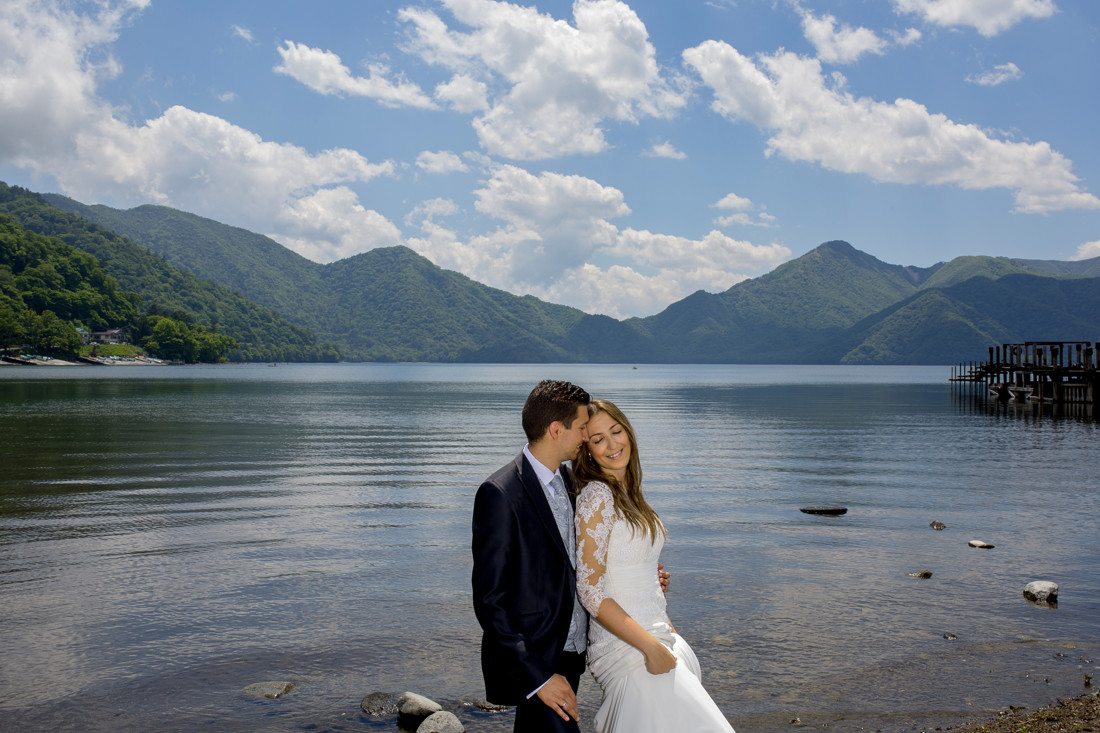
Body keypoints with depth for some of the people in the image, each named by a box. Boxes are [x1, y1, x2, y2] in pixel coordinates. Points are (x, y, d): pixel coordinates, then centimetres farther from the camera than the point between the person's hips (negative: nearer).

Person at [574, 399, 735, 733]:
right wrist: (652, 647, -18)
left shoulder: (629, 493, 12)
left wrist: (665, 632, 14)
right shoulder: (597, 496, -15)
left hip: (656, 635, 8)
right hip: (628, 647, -8)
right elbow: (590, 591, -19)